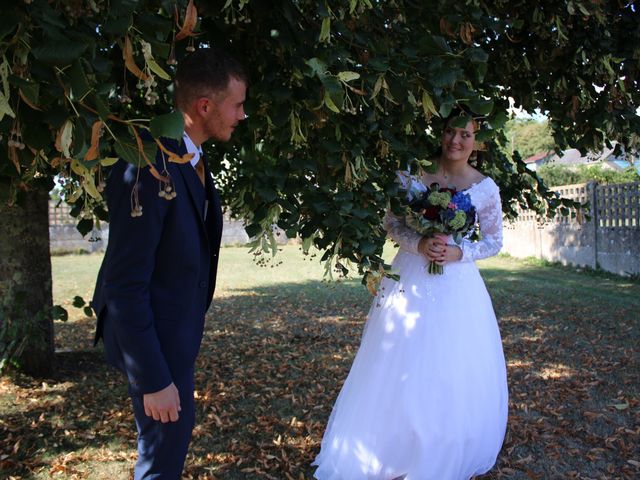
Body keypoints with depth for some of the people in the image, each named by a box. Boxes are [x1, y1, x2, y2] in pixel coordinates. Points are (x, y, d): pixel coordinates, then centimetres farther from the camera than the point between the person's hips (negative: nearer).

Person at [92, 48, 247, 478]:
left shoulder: (193, 159, 3)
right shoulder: (149, 169, -26)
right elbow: (124, 285, -26)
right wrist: (153, 380, -23)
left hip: (177, 328, 9)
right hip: (154, 336, -9)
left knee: (174, 435, 22)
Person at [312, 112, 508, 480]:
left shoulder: (485, 187, 1)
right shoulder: (414, 173, 0)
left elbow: (495, 241, 6)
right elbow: (392, 222, 2)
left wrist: (459, 253, -11)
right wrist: (419, 243, -17)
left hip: (458, 287, 0)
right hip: (411, 280, 0)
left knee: (457, 375, 5)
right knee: (401, 370, 5)